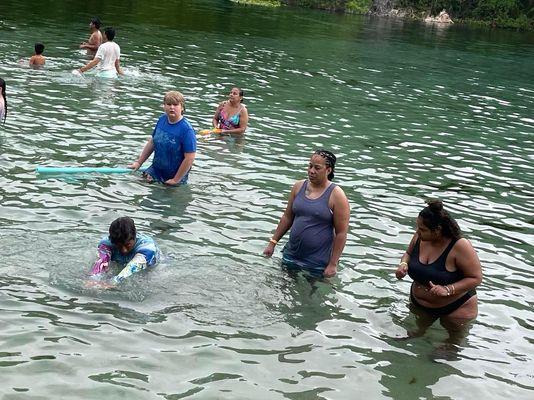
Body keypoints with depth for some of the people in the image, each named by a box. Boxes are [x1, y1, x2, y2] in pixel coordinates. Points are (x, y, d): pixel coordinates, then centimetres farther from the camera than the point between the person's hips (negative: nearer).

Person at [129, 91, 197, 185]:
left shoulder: (186, 129, -23)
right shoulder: (162, 120, -3)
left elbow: (189, 158, -24)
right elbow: (152, 142, 11)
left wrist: (175, 180, -19)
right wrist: (139, 162, 10)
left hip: (176, 175, -5)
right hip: (155, 170, 6)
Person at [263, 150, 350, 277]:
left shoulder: (336, 195, -11)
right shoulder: (299, 187, 4)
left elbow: (341, 233, -11)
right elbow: (287, 217, 14)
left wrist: (333, 264, -13)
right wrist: (273, 242, 9)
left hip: (318, 262, -5)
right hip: (291, 255, 5)